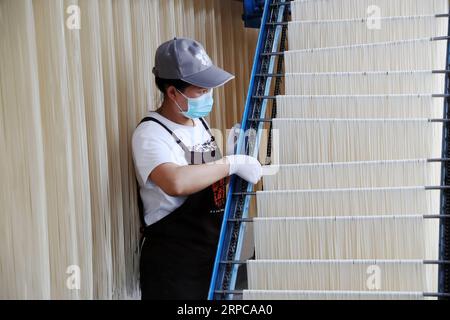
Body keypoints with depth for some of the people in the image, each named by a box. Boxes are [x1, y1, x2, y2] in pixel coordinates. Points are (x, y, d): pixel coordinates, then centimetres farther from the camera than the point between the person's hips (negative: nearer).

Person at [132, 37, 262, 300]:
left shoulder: (201, 123, 10)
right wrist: (232, 163, -26)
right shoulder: (151, 134, -17)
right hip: (172, 264, -8)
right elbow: (176, 183, -37)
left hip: (213, 255, 8)